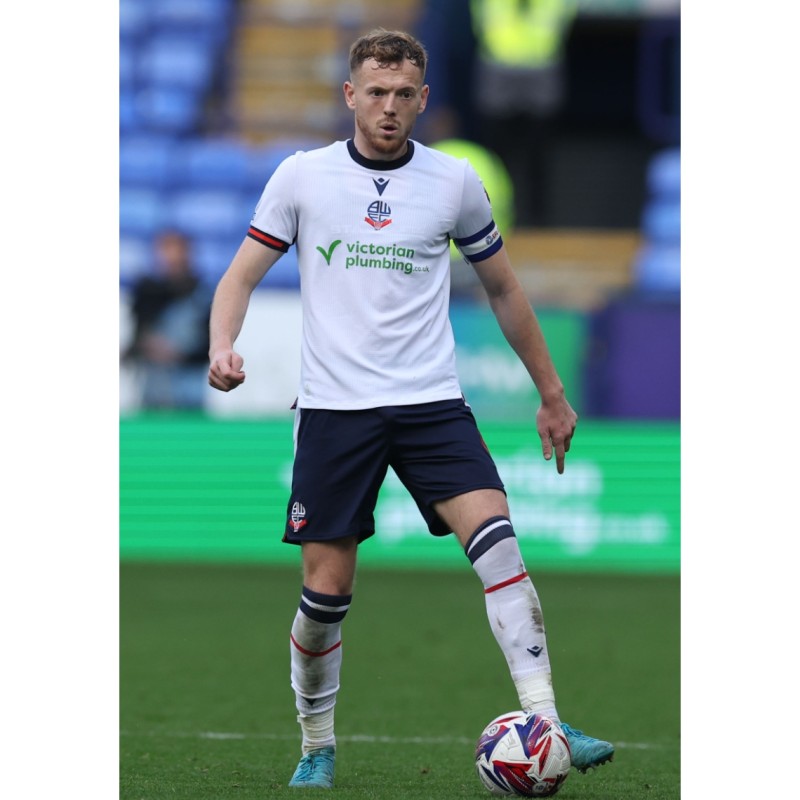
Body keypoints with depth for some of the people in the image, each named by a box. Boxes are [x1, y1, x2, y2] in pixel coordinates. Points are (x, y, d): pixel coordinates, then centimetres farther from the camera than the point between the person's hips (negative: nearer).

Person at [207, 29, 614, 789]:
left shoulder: (455, 182, 5)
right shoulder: (301, 177, 2)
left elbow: (504, 289, 16)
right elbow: (241, 276, 4)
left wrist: (551, 394, 19)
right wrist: (223, 348, -17)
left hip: (430, 403, 1)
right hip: (333, 407, -1)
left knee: (496, 538, -20)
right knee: (325, 590, -1)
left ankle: (544, 724, -23)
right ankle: (317, 748, 19)